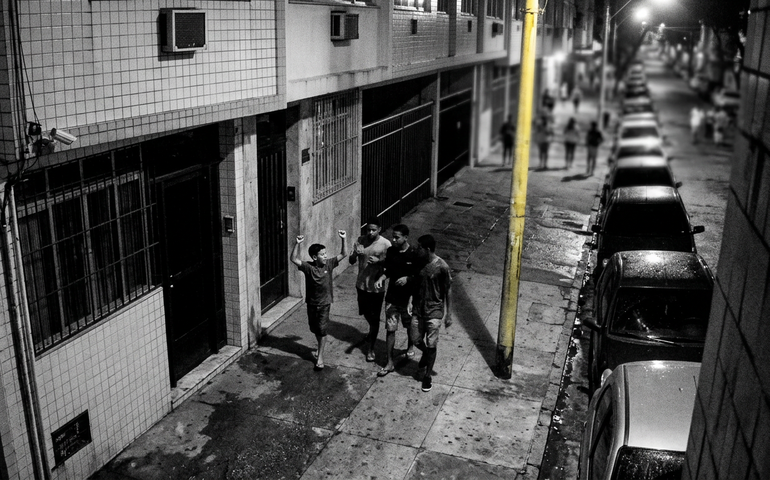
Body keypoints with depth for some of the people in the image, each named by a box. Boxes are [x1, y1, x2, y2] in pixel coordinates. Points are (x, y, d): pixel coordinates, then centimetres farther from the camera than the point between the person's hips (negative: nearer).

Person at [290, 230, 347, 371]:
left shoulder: (329, 264, -9)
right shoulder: (308, 267, -14)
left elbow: (343, 254, -9)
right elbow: (294, 259, -26)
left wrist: (343, 239, -22)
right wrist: (297, 244, -37)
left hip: (324, 303, -1)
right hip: (311, 303, 1)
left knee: (322, 330, -2)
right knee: (314, 329, 17)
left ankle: (320, 357, 4)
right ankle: (320, 346, 44)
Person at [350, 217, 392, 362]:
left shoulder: (385, 244, -14)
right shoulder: (360, 240, -4)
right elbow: (351, 261, -3)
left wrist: (379, 261, -27)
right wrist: (356, 254, -25)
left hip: (376, 286, -4)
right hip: (361, 284, 4)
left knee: (374, 318, 3)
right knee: (366, 312, 23)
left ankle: (370, 348, 15)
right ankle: (372, 331, 53)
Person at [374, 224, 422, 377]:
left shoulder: (414, 254, -16)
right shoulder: (390, 251, -4)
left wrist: (408, 279, -24)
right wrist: (381, 278, -11)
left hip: (408, 297, -3)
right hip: (392, 297, 3)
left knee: (409, 325, 19)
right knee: (390, 329, 3)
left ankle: (410, 346, 49)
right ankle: (390, 362, 9)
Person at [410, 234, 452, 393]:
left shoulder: (442, 267, -17)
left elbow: (447, 292, -11)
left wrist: (448, 315, -9)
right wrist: (412, 304, 14)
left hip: (434, 311, -5)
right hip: (418, 309, 5)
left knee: (431, 345, 2)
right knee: (417, 339, 15)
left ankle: (428, 376, 17)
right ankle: (426, 354, 47)